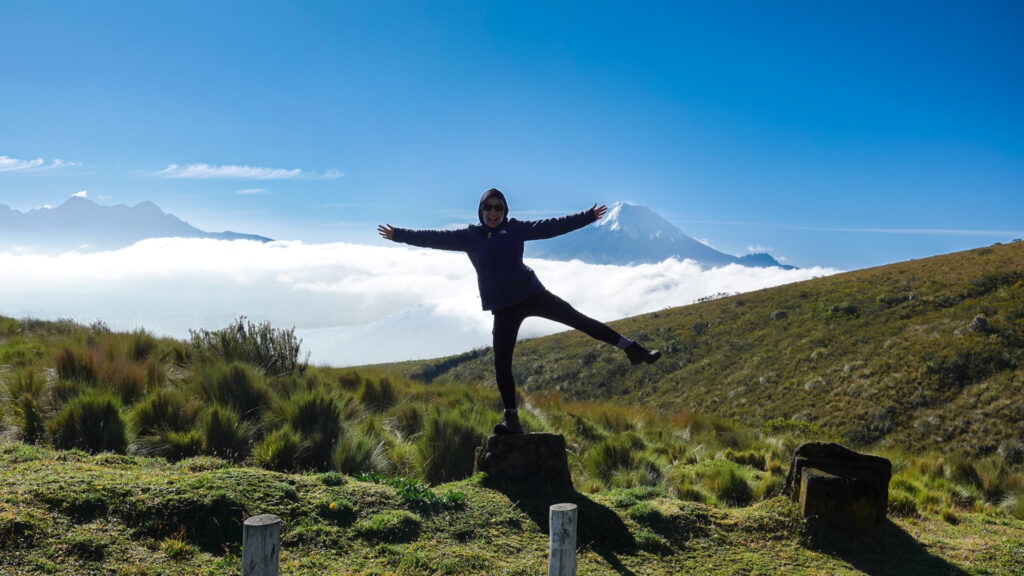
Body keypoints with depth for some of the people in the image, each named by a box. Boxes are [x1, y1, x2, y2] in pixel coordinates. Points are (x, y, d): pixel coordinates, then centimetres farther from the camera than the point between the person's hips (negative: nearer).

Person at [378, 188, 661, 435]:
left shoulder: (516, 228, 1)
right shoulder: (469, 236, 3)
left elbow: (553, 226, 0)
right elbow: (434, 238, 3)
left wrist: (587, 216, -2)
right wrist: (399, 235, 2)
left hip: (531, 294, -1)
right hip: (504, 308, 1)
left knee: (578, 319, -4)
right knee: (501, 364, -3)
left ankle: (632, 349, 6)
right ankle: (512, 419, 6)